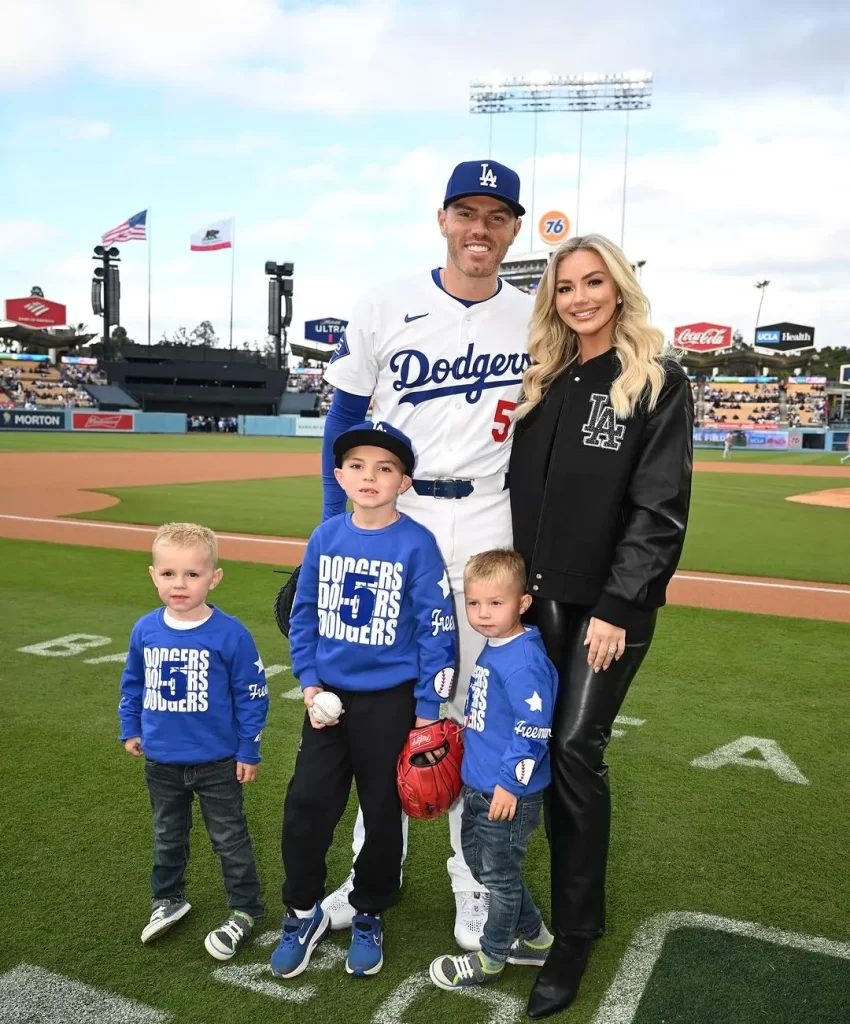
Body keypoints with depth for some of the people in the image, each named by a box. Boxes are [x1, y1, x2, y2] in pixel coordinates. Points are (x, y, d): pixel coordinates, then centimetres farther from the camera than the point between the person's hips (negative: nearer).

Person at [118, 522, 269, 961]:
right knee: (167, 836, 24)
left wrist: (248, 751, -9)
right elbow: (133, 683, 10)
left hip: (217, 763, -4)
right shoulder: (144, 630, -8)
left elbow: (252, 695, -12)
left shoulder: (230, 634, -21)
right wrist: (130, 729, 11)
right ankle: (167, 900, 45)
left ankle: (244, 911, 30)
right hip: (161, 762, 4)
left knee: (229, 839, 13)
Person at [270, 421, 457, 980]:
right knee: (306, 803, 6)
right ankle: (304, 912, 30)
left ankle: (369, 916, 35)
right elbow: (304, 615, 7)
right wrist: (309, 682, -1)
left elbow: (436, 629, -10)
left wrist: (427, 710, -10)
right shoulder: (324, 537, -2)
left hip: (390, 699, -3)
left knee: (382, 811, 12)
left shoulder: (417, 544, -13)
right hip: (329, 695, 3)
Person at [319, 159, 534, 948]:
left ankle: (473, 878, 24)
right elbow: (343, 421, 2)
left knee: (477, 710, 7)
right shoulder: (385, 309, -1)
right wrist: (335, 532, -4)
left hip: (485, 533, 0)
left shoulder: (535, 323, 3)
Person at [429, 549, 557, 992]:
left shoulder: (524, 660, -25)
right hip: (479, 785, 10)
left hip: (509, 792, -10)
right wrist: (475, 769, 19)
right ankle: (535, 938, 39)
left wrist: (510, 784, -21)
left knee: (500, 875, 10)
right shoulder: (491, 649, 4)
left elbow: (533, 731, -25)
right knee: (479, 861, 22)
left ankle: (491, 958, 32)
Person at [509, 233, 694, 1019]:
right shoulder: (541, 381, 11)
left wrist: (617, 607, -16)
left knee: (575, 751, -6)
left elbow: (660, 508, -11)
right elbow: (518, 489, 11)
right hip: (541, 595, 5)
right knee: (545, 750, 9)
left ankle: (574, 935, 11)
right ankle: (573, 896, 30)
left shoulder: (660, 383, -5)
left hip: (611, 602, -5)